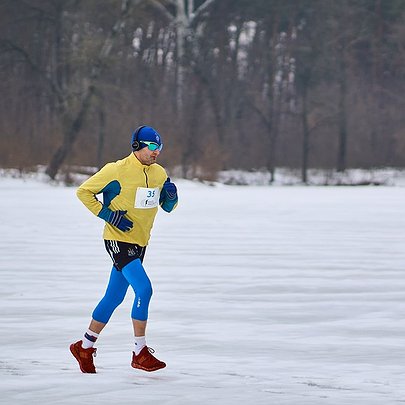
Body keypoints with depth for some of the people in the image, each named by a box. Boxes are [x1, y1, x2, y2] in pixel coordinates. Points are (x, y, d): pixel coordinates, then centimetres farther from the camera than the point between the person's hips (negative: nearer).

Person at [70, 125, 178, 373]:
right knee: (144, 289, -20)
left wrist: (171, 196, -7)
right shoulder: (117, 171, -13)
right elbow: (84, 192, -7)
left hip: (139, 243, 7)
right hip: (119, 240, -7)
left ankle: (85, 347, 26)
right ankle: (140, 353, -14)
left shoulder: (159, 173, 6)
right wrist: (108, 214, -15)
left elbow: (168, 207, 17)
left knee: (114, 297, 13)